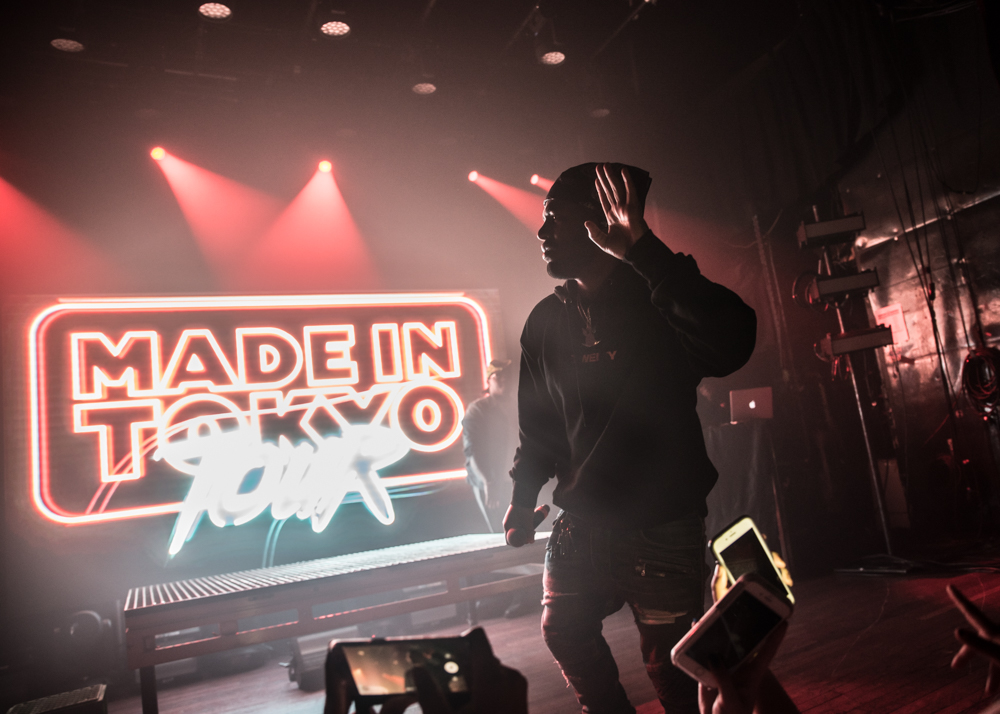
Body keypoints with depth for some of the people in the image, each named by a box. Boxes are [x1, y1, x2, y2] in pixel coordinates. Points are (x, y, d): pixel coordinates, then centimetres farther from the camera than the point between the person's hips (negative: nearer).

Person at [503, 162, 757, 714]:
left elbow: (730, 343, -33)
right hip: (580, 527, 5)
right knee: (564, 631, 17)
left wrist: (643, 249, -34)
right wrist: (523, 498, 5)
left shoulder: (659, 300, -10)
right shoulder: (546, 321, 6)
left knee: (669, 665, 6)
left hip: (663, 529, -5)